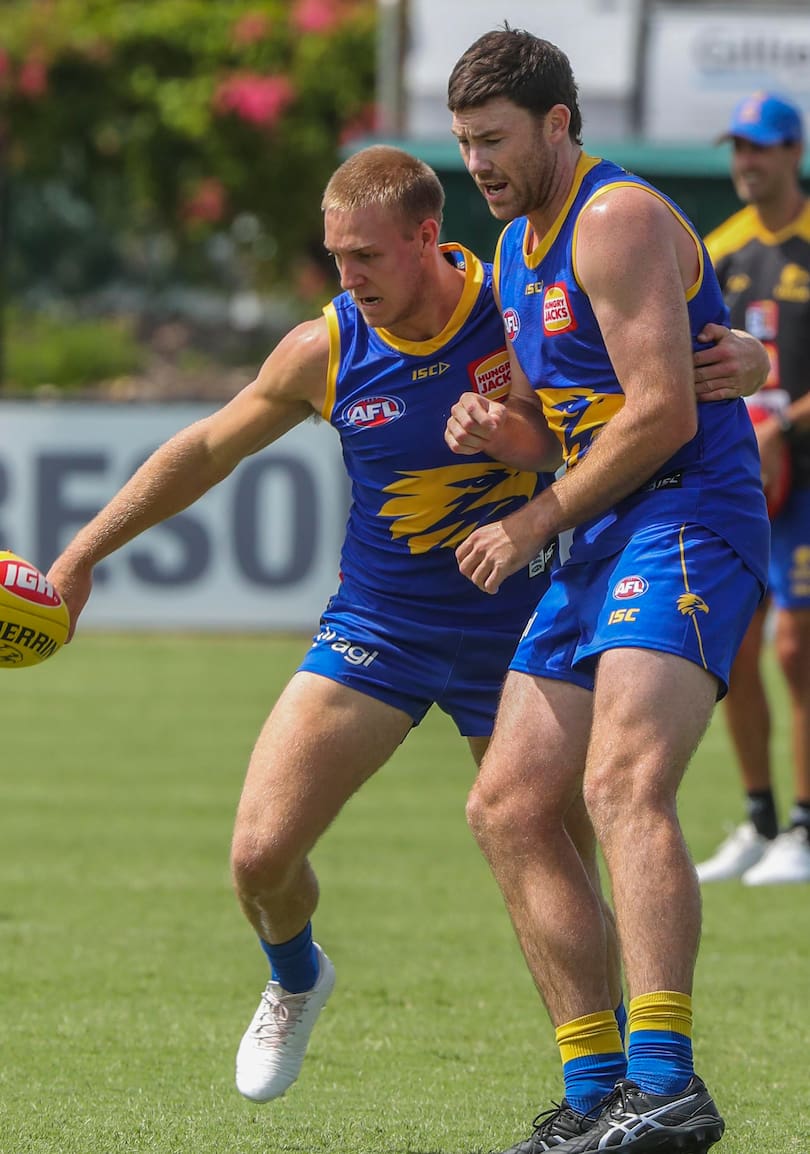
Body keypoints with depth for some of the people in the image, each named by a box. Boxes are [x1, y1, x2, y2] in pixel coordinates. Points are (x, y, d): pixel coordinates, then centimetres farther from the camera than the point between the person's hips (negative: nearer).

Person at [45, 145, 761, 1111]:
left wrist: (738, 360, -29)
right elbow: (207, 450, 6)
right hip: (375, 628, 1)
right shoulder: (325, 351, -10)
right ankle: (294, 979, 24)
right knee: (260, 854, -11)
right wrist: (83, 553, 7)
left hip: (515, 630, -1)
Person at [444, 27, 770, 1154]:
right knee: (509, 807, 5)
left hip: (688, 524, -10)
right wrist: (496, 426, 2)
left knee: (625, 781, -28)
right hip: (597, 548, 10)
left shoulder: (619, 220, -11)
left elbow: (665, 408, -18)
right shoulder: (516, 250, 19)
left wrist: (534, 523, -11)